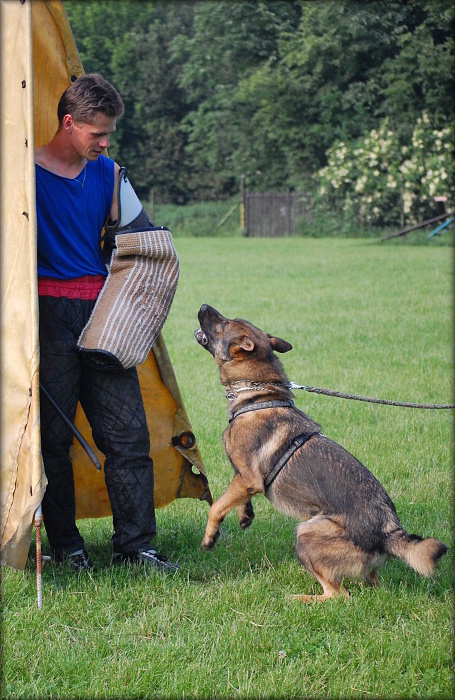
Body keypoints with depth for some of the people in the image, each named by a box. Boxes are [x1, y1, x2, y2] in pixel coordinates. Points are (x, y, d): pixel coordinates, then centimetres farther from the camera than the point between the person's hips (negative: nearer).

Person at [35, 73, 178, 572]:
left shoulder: (107, 173, 13)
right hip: (49, 310, -5)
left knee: (128, 431, 0)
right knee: (53, 434, 1)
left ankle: (134, 544, 6)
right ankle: (64, 544, 12)